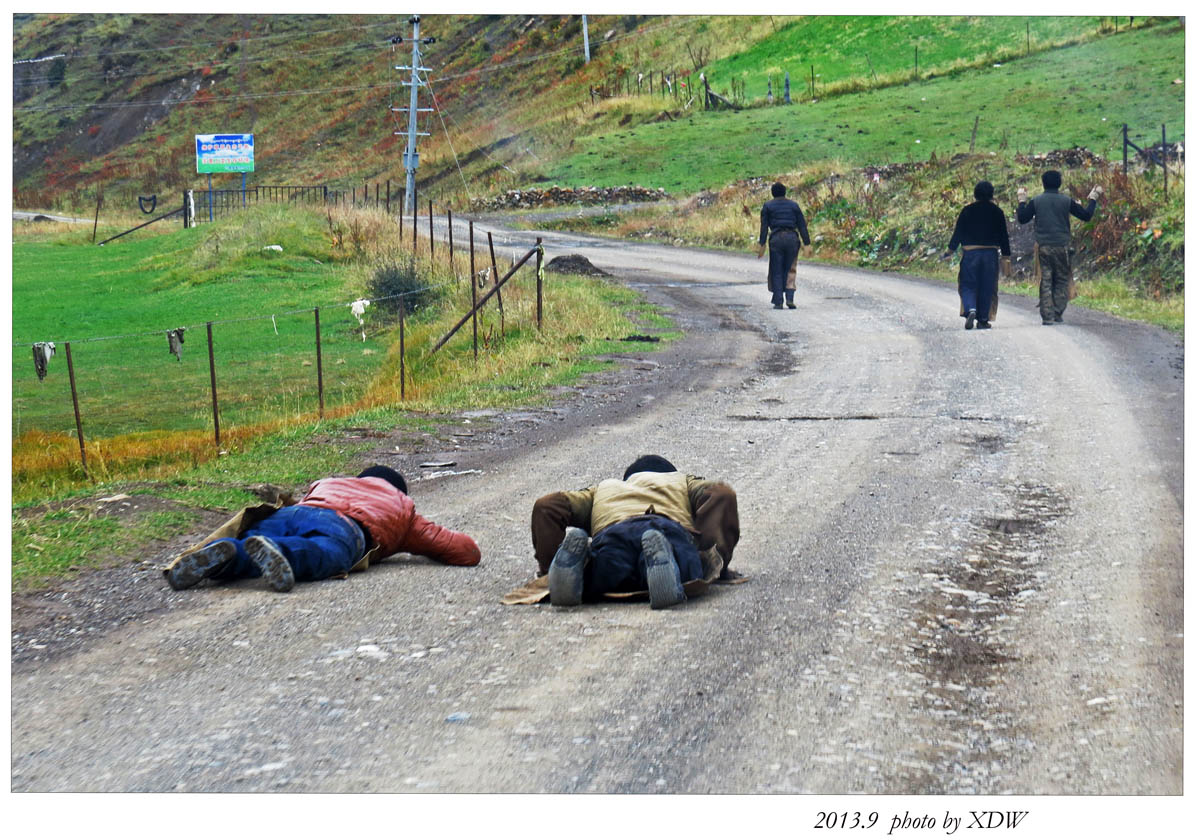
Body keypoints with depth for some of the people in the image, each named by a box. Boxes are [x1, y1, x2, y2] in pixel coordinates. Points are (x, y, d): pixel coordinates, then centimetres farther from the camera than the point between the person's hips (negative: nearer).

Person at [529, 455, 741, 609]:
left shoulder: (604, 488, 44)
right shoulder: (682, 481, 42)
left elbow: (546, 506, 29)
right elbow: (721, 495, 20)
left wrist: (549, 564, 27)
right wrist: (718, 564, 18)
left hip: (611, 535, 1)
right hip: (670, 528, -1)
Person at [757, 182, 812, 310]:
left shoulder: (768, 206, 9)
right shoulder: (793, 205, 15)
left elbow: (764, 226, 0)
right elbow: (802, 225, 9)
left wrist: (762, 244, -3)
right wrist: (807, 244, 7)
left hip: (776, 238, -2)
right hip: (792, 237, 2)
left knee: (777, 272, 4)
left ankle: (778, 302, -1)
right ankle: (790, 298, -6)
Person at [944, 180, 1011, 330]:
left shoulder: (967, 211, -2)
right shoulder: (997, 212, 2)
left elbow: (958, 233, -1)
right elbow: (1003, 236, 5)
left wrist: (949, 251, 7)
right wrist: (1006, 257, 11)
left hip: (970, 254, -1)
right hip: (991, 254, 1)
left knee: (968, 285, 4)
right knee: (987, 288, 8)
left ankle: (970, 310, -21)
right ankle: (983, 319, 8)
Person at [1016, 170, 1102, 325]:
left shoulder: (1036, 201, 0)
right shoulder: (1066, 201, -1)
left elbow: (1022, 219, 5)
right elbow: (1086, 216, 4)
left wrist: (1021, 201, 18)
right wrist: (1093, 199, 18)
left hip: (1042, 247, 1)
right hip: (1062, 247, 0)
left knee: (1045, 282, 3)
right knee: (1062, 281, 11)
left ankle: (1047, 316, -3)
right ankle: (1057, 314, 4)